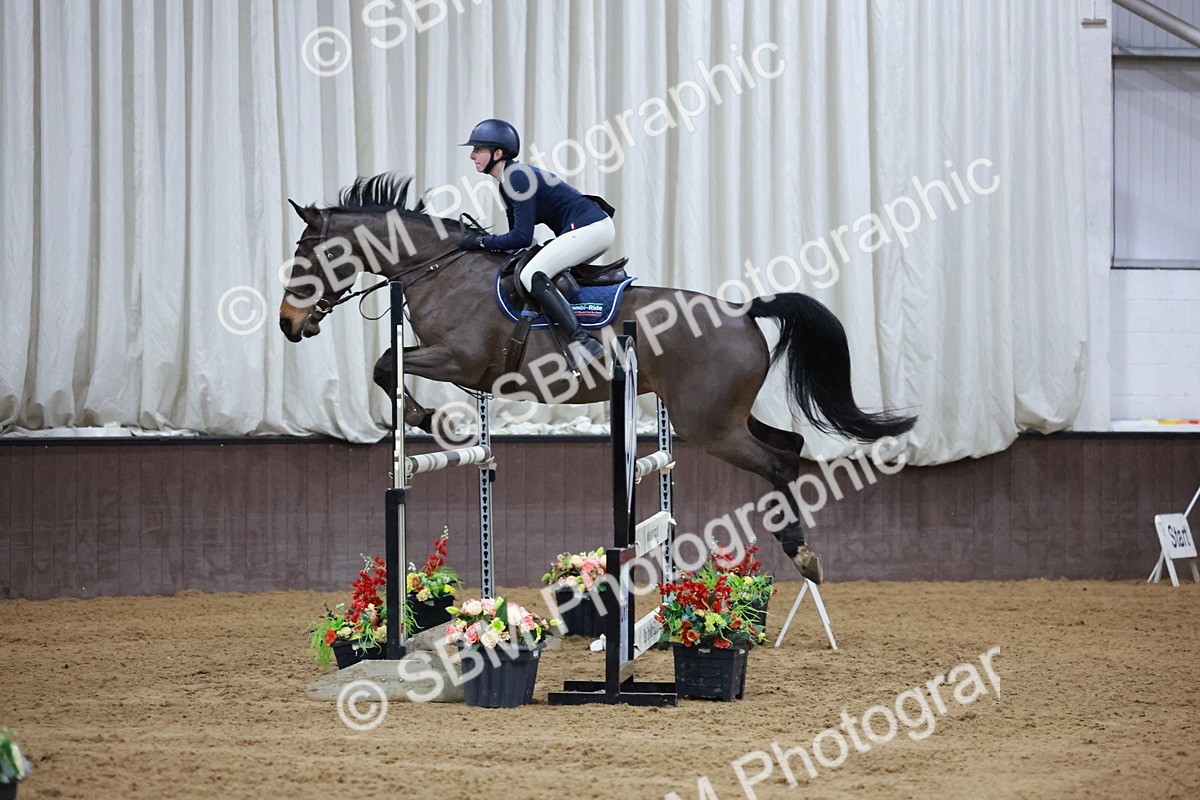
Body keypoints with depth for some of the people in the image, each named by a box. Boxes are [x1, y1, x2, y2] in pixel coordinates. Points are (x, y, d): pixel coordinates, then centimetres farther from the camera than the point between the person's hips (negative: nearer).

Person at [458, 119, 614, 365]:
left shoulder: (518, 178, -16)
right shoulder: (508, 182, 15)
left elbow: (523, 237, -19)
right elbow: (518, 234, 20)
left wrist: (482, 242, -10)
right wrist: (480, 237, 9)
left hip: (589, 228, -11)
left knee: (532, 275, -21)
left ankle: (583, 343, -29)